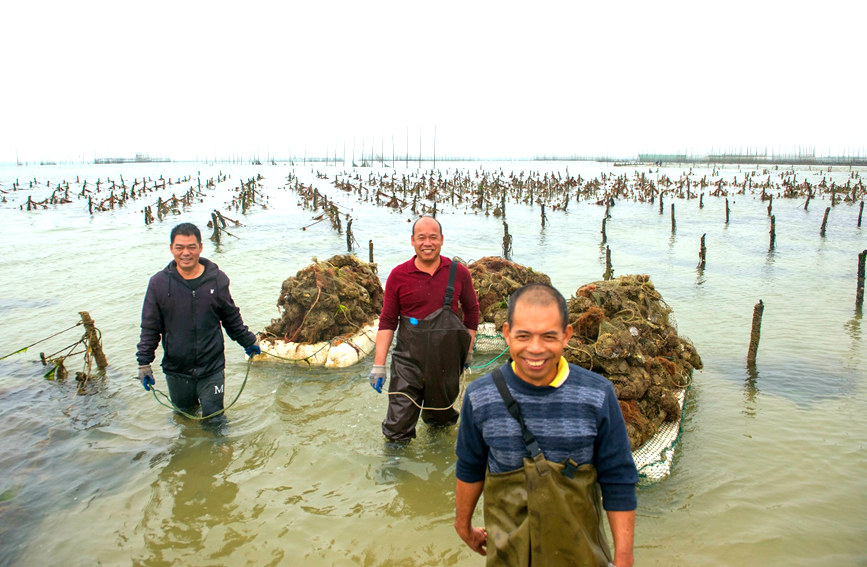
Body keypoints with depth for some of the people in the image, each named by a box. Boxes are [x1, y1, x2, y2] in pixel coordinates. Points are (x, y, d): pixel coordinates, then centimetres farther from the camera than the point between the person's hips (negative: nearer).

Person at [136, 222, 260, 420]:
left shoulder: (217, 279, -3)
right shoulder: (159, 283, -5)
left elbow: (232, 318, 11)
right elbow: (150, 327, 2)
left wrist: (248, 341, 19)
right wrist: (144, 362, -1)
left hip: (212, 369, -1)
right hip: (176, 371, 1)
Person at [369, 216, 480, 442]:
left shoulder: (459, 273, -1)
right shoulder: (398, 275, -3)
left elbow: (472, 311, 13)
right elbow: (387, 321, 1)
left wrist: (468, 350, 13)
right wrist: (379, 365, -2)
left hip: (446, 361, 1)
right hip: (408, 360, -1)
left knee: (441, 417, 20)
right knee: (397, 431, -2)